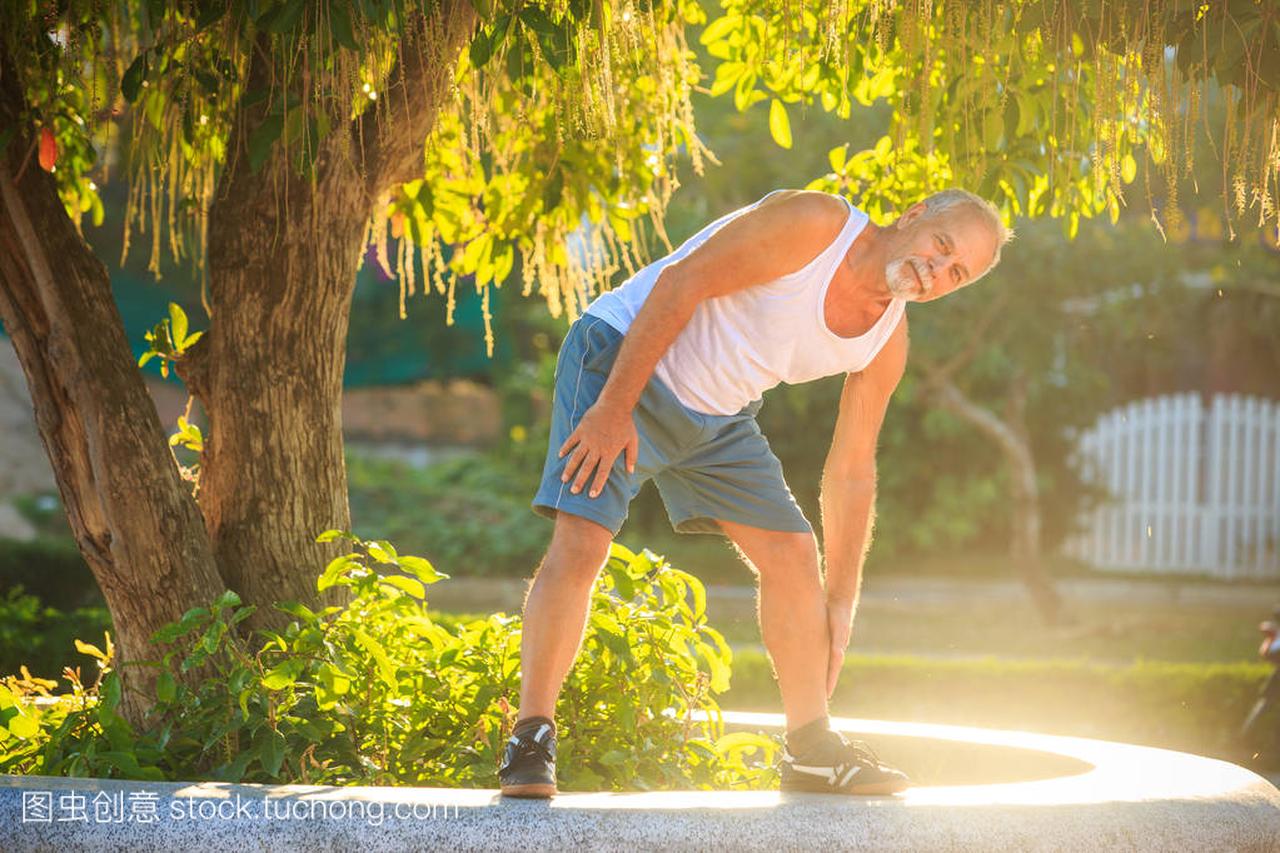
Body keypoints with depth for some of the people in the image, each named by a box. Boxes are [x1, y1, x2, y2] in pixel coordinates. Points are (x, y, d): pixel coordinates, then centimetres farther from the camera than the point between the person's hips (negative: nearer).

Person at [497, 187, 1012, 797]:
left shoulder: (887, 342, -2)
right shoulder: (812, 224, -23)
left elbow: (851, 470, 6)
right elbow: (678, 283, -24)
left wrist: (840, 602, 6)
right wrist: (614, 408, -28)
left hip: (717, 418, 8)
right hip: (620, 362, -7)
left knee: (793, 554, 4)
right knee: (581, 543, -21)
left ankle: (812, 749, 16)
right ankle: (530, 741, -16)